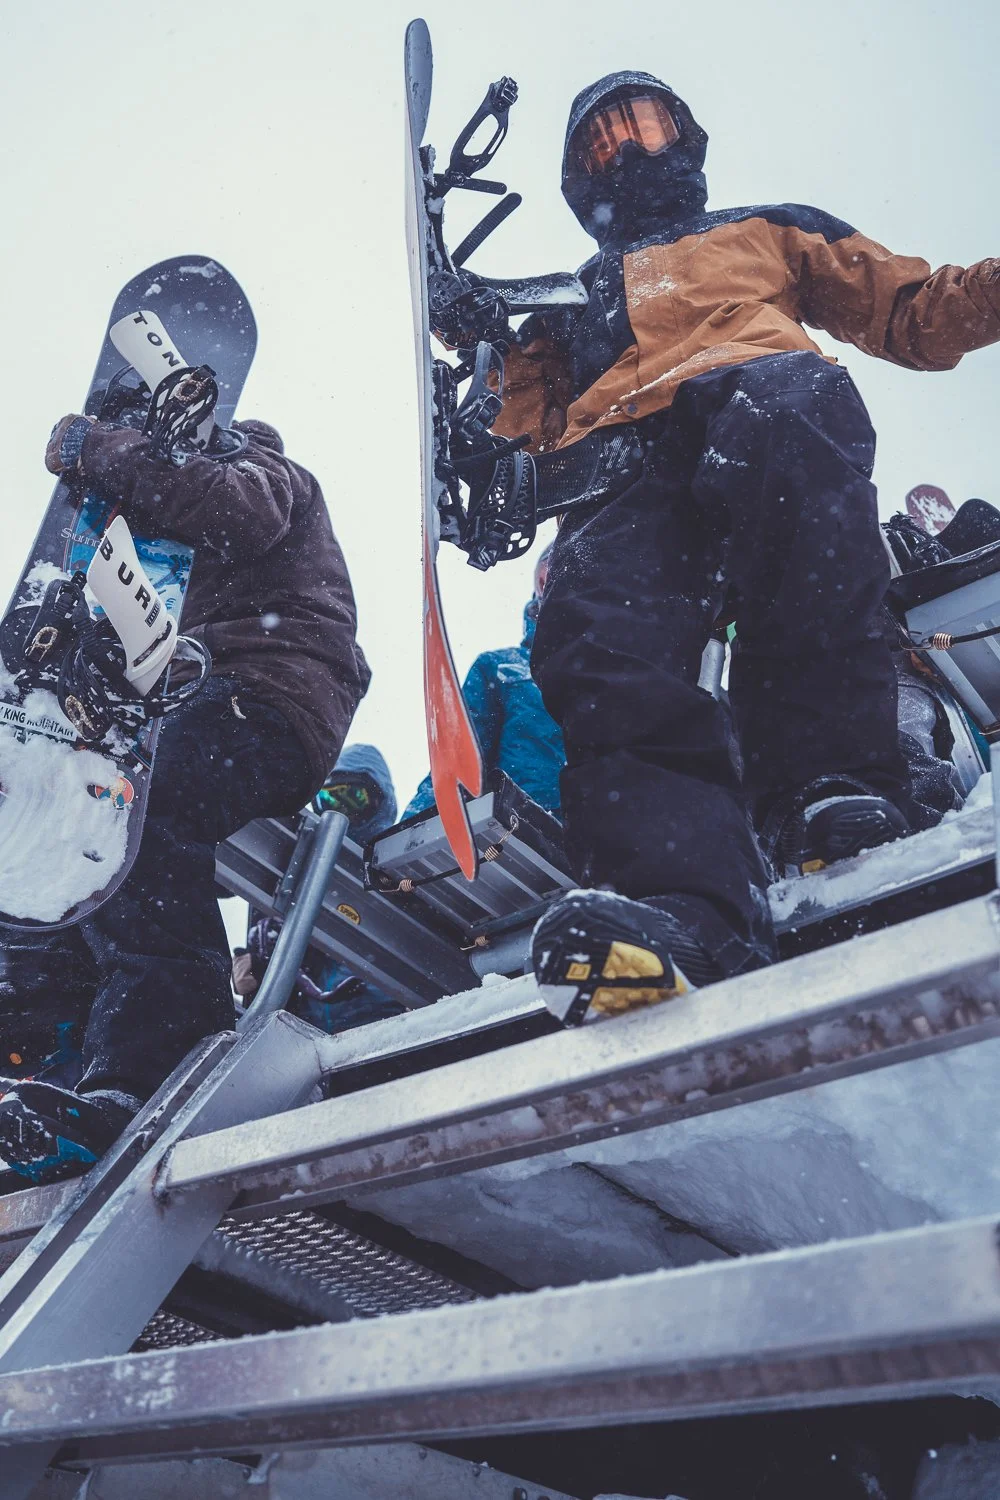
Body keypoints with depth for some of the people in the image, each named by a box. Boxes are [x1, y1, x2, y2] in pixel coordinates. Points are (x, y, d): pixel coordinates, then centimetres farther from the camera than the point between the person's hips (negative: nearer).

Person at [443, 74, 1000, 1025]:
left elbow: (914, 313, 28)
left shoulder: (764, 232, 38)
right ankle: (681, 909, -54)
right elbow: (535, 433, 28)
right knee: (590, 621, -34)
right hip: (624, 478, 1)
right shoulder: (570, 304, 41)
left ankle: (832, 794, -45)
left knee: (781, 405, -39)